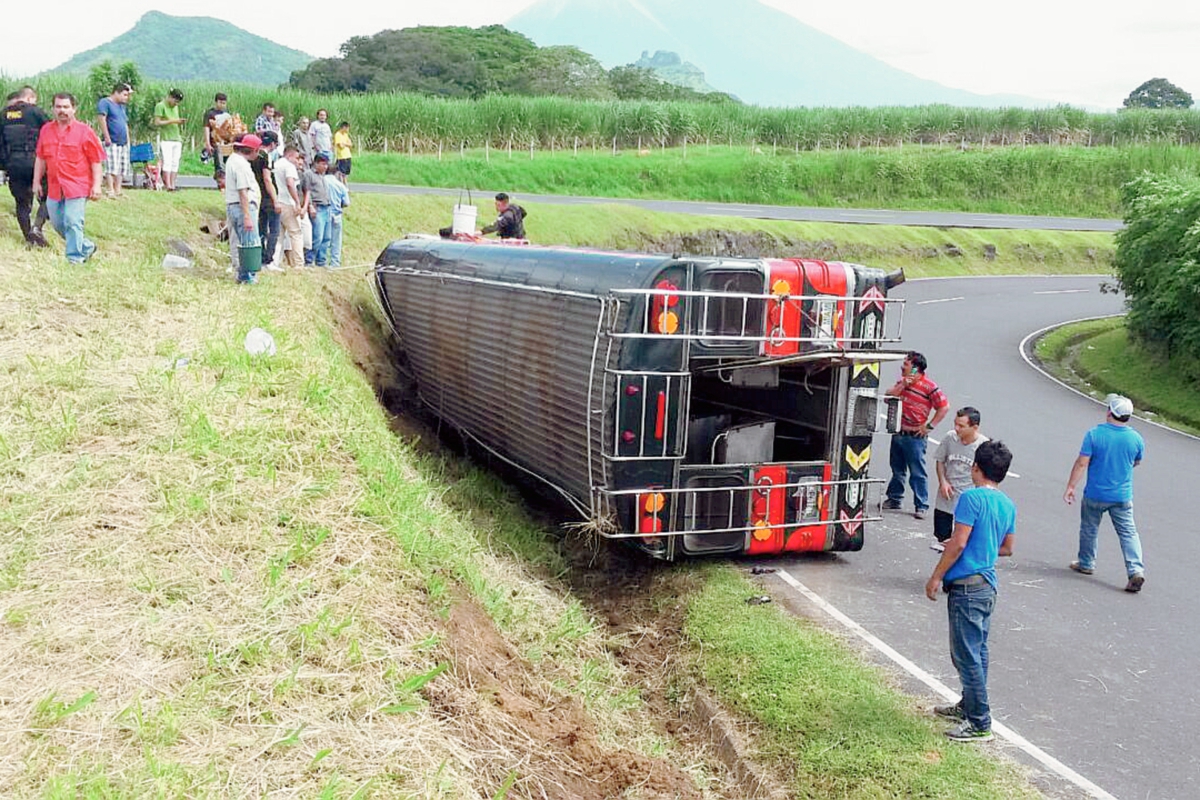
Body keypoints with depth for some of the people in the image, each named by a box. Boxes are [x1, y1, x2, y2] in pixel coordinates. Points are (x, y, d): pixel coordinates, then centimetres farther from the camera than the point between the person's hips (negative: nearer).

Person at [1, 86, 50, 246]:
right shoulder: (35, 112, -6)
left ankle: (29, 237, 15)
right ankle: (37, 226, -11)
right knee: (47, 197, 8)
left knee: (22, 202, 12)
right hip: (32, 160, -5)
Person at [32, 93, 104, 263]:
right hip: (54, 188, 6)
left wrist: (96, 185, -10)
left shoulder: (84, 132, -5)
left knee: (72, 223, -11)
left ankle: (75, 258, -1)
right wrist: (37, 181, 15)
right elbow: (40, 159, 17)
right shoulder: (46, 130, 9)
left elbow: (97, 161, -5)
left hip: (77, 187, -6)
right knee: (58, 223, 12)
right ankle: (87, 247, 28)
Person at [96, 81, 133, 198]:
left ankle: (118, 191, 10)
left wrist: (128, 140, 20)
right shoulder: (105, 103, -4)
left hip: (123, 142, 8)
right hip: (112, 142, -8)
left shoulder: (123, 106, 23)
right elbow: (101, 119, -14)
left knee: (122, 168, 5)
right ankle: (111, 191, -11)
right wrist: (107, 137, -18)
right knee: (112, 168, -12)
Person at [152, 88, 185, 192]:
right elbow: (157, 123, -11)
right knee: (167, 162, -12)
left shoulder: (176, 107, 19)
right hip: (166, 139, -7)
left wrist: (180, 122, 7)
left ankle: (172, 185, 0)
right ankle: (168, 186, -16)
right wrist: (172, 121, -16)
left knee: (175, 163, 1)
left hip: (177, 139, 7)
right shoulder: (160, 106, -3)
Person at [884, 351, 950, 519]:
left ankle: (921, 506, 1)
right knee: (897, 469, 18)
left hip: (914, 437, -7)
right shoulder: (902, 381, 10)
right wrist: (902, 385, -10)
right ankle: (894, 499, 29)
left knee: (917, 473, -4)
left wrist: (929, 426, -12)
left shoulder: (929, 387, -12)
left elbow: (944, 407, -12)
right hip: (898, 434, 7)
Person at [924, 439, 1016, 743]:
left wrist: (936, 577, -10)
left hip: (966, 586, -9)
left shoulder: (972, 497, -16)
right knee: (977, 651, 19)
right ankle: (969, 706, 31)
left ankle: (980, 723, 0)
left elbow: (958, 543, -18)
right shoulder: (1008, 505, 9)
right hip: (988, 586, 9)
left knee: (966, 655, -3)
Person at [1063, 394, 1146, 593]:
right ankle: (1136, 569, -6)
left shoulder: (1094, 435, -15)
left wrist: (1070, 487, -8)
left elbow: (1082, 463, -14)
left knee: (1089, 529, 17)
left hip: (1095, 495, -2)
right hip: (1123, 496, 2)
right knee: (1128, 533, 6)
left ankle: (1086, 563, 30)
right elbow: (1136, 462, 10)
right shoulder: (1136, 438, -7)